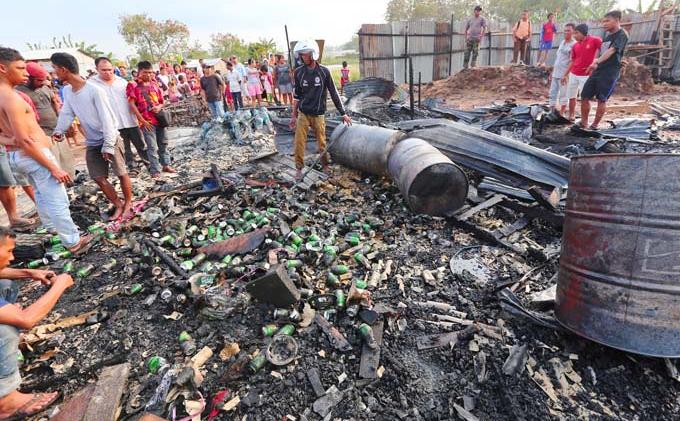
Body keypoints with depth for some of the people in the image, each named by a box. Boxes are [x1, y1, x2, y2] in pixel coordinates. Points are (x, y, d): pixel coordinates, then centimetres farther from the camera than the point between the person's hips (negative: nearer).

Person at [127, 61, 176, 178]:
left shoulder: (154, 84, 11)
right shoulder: (134, 86, -4)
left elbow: (161, 101, 16)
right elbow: (132, 104, -9)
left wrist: (159, 107, -8)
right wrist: (142, 120, -13)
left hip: (159, 118, 5)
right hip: (147, 121, -5)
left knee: (163, 143, 13)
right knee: (152, 147, -3)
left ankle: (166, 165, 27)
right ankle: (155, 170, 4)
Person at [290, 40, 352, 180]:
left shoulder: (324, 71, -4)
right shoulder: (299, 72, 1)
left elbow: (333, 93, 0)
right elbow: (297, 95, 9)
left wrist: (343, 113, 1)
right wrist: (294, 116, 11)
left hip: (318, 115, -1)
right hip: (303, 114, 2)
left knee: (322, 143, 5)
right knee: (299, 143, -3)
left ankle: (326, 167, 23)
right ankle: (299, 168, 12)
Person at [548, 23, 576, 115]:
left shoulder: (574, 44, -10)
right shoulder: (562, 42, 15)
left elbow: (572, 62, -15)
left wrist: (566, 75, -21)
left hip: (564, 74, -8)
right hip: (556, 73, 8)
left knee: (563, 95, 0)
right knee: (552, 93, 8)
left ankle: (561, 114, 6)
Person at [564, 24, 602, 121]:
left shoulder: (595, 40, -8)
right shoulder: (575, 46, 7)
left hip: (586, 75, -5)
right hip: (573, 74, 5)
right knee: (572, 97, 9)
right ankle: (571, 116, 20)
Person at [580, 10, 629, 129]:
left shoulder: (622, 35, -7)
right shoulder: (608, 36, 19)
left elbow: (612, 50, -23)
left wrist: (597, 62, -35)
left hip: (610, 73, -8)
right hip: (598, 71, 8)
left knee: (601, 100, -5)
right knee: (584, 96, 2)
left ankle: (594, 126, 3)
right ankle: (583, 124, 12)